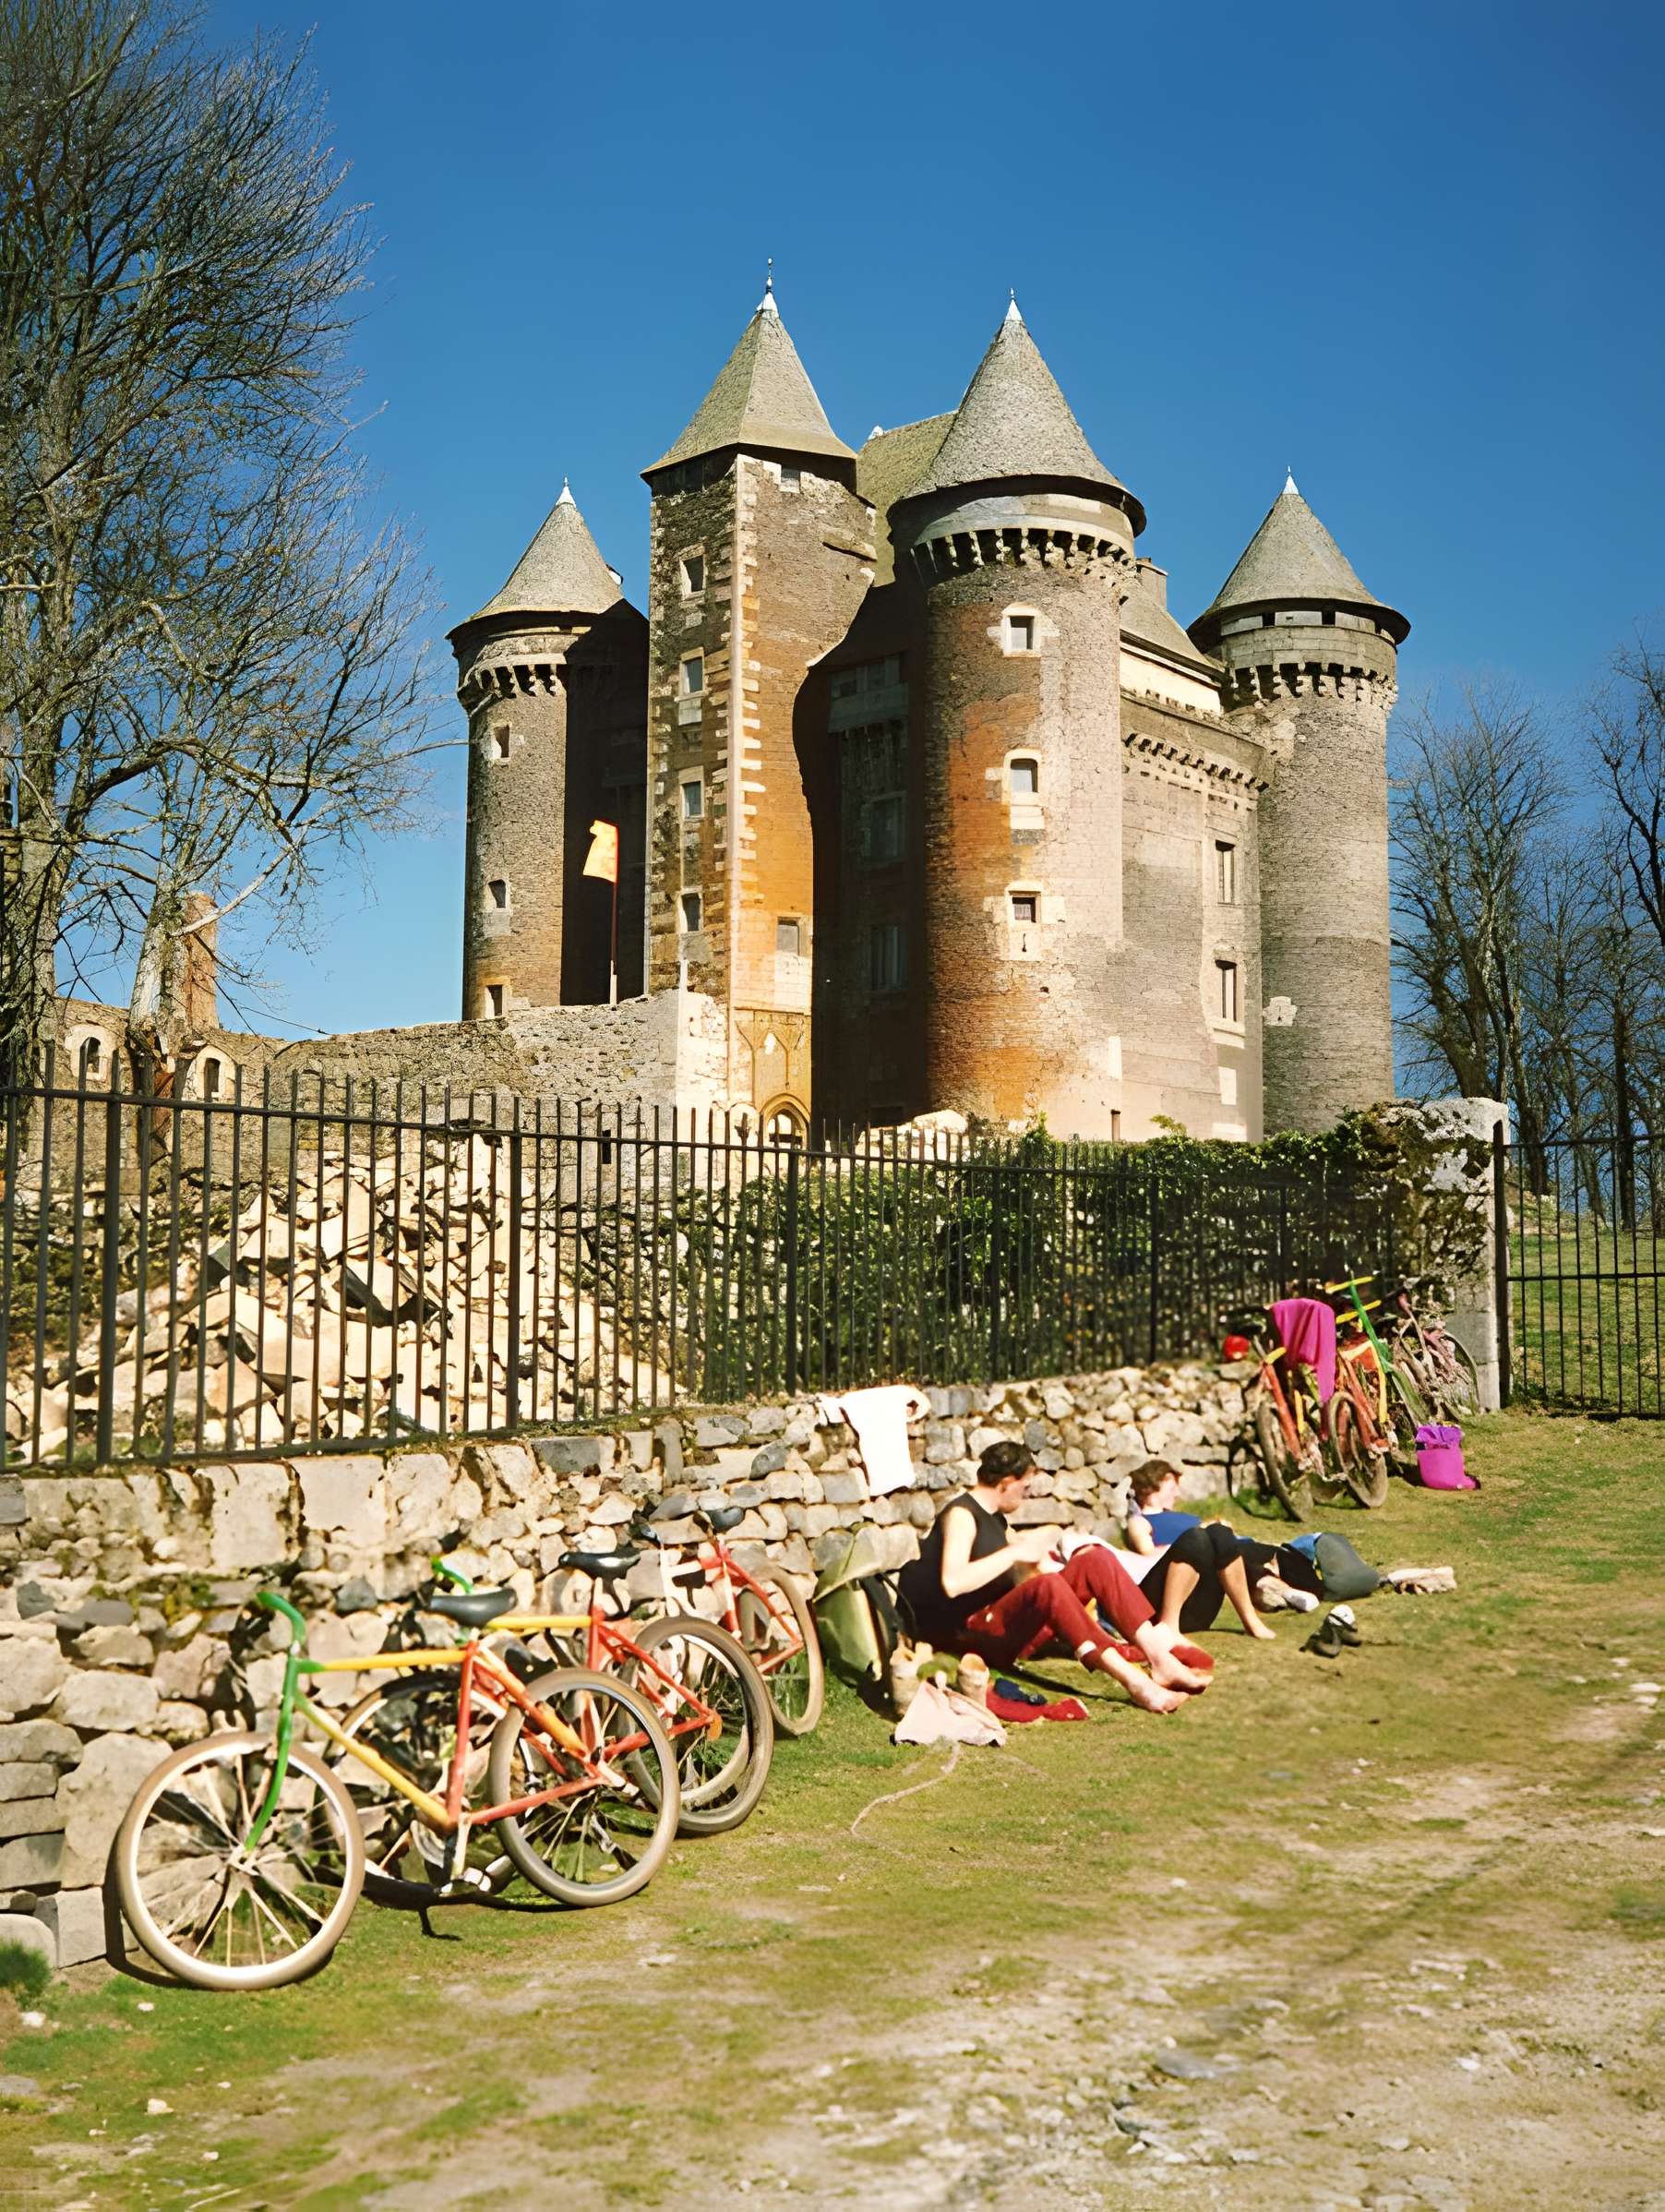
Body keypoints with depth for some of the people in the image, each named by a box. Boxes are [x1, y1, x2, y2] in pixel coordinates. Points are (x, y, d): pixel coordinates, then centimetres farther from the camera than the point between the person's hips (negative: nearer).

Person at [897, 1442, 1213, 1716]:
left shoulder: (994, 1518, 18)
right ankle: (1135, 1682, -45)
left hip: (1015, 1623, 9)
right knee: (1048, 1584, -37)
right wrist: (1015, 1551, -21)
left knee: (1097, 1559, -7)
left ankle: (1161, 1658, -23)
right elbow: (952, 1582, -27)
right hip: (977, 1633, -9)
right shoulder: (960, 1515, -10)